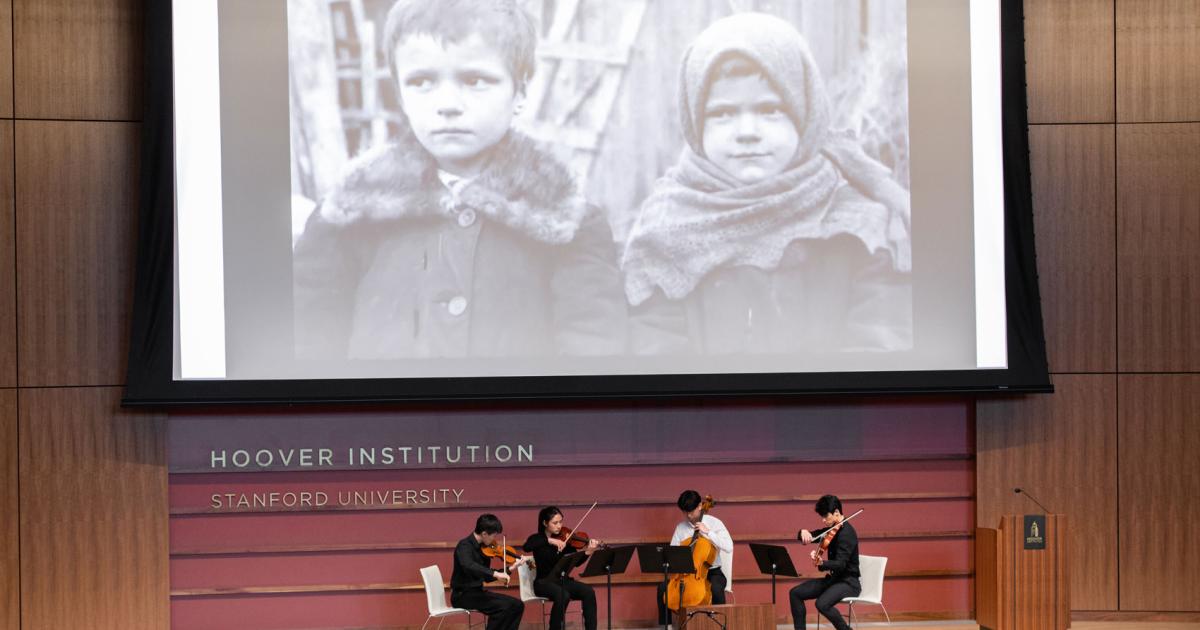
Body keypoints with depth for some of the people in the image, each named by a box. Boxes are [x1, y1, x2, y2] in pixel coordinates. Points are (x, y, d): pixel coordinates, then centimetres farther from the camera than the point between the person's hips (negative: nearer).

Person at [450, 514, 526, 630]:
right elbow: (468, 566, -39)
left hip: (477, 592, 8)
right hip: (462, 595, -8)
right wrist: (495, 573, -45)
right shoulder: (464, 546, -17)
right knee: (503, 606, -26)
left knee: (517, 605, -1)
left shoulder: (484, 548, 8)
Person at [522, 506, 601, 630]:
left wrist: (587, 552, -25)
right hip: (544, 582, -4)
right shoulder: (537, 538, -1)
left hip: (563, 580, 4)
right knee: (562, 595, -35)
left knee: (589, 592, -21)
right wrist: (550, 540, -32)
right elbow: (526, 547, -26)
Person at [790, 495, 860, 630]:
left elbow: (840, 564, -28)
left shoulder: (846, 533, -19)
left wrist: (820, 563, -45)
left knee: (822, 604, -34)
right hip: (833, 579, 9)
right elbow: (810, 536, 16)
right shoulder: (832, 529, 8)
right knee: (795, 593, -3)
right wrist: (804, 532, -9)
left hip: (849, 583, -9)